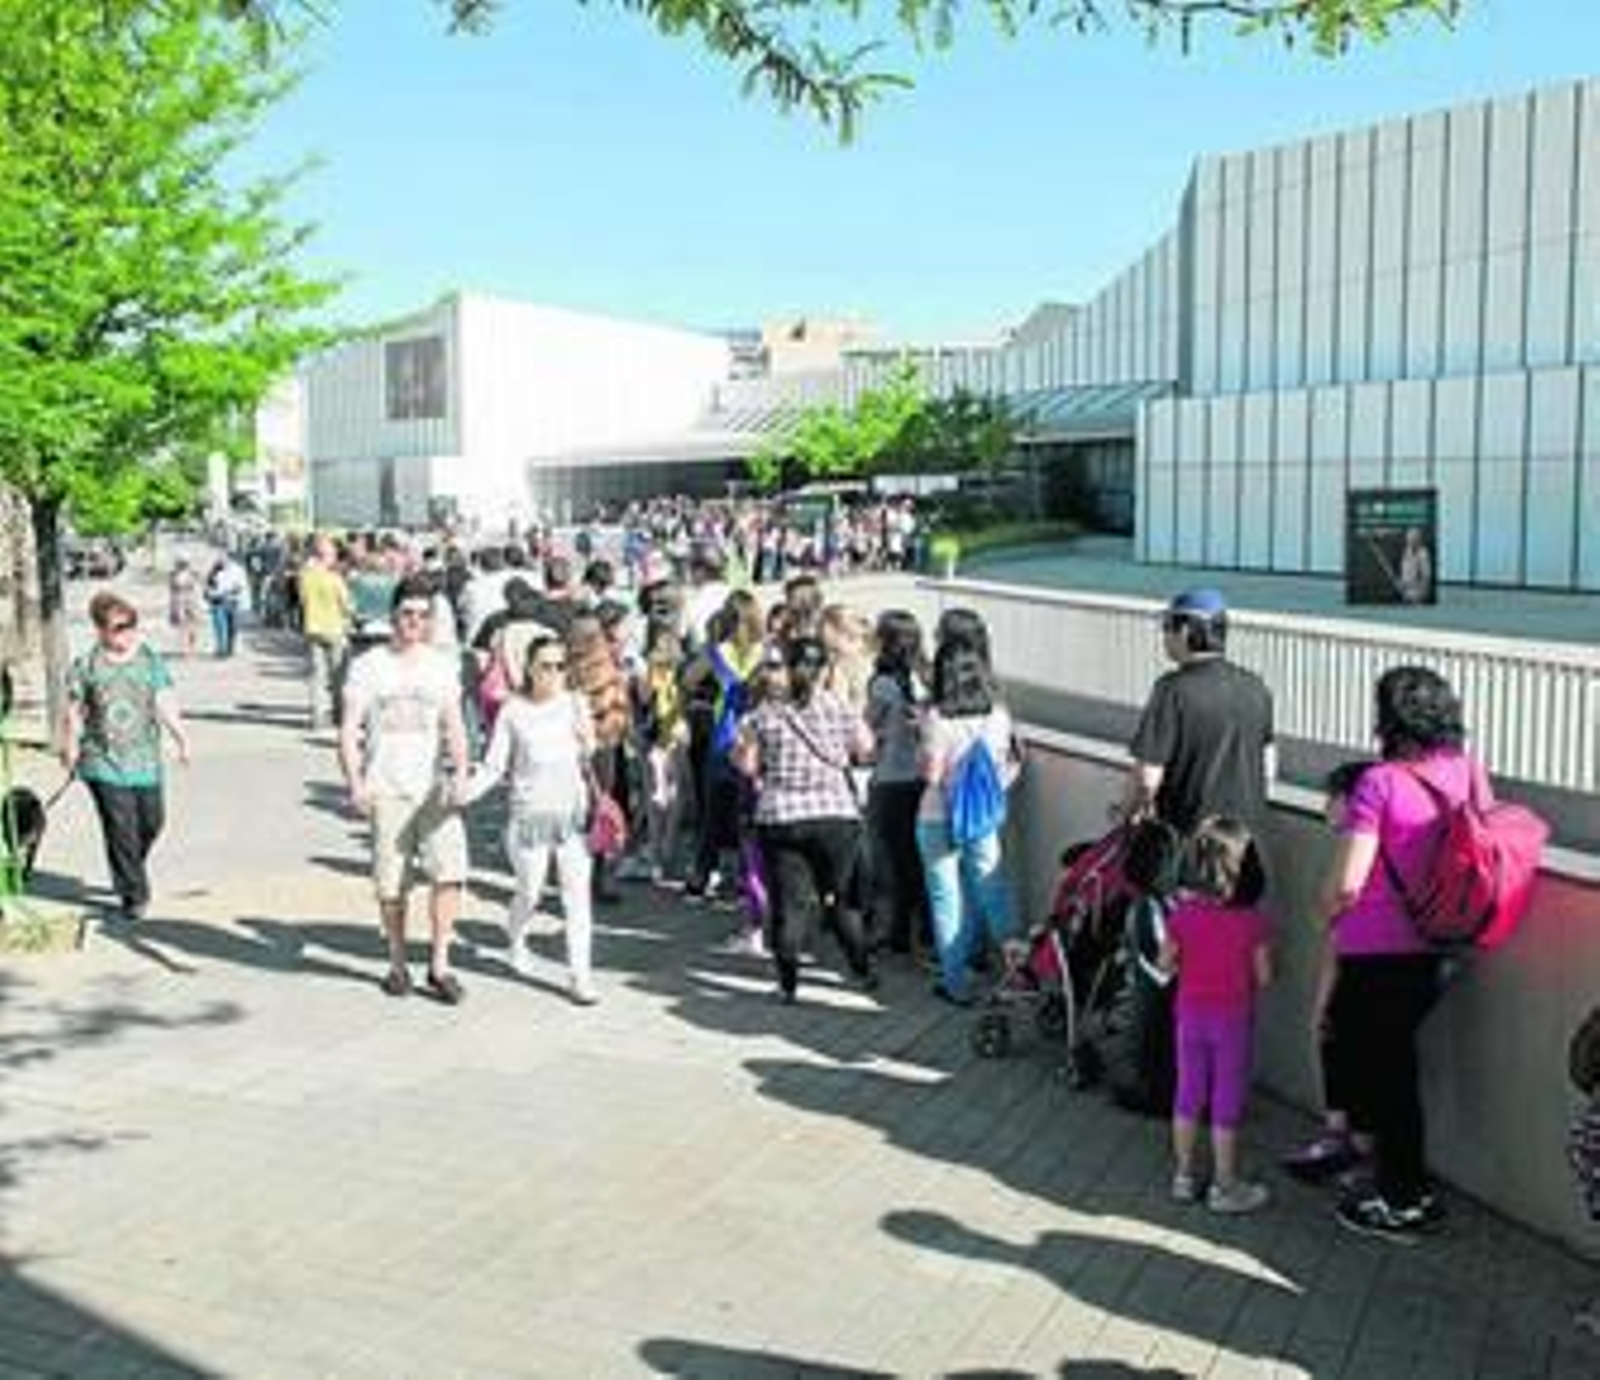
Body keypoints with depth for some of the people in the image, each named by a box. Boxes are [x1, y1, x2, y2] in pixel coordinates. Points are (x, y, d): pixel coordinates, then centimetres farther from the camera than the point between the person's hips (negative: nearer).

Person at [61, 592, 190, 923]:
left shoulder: (150, 659, 2)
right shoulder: (86, 666, -3)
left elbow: (165, 702, 0)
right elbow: (73, 713, 6)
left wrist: (180, 736, -9)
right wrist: (69, 750, 9)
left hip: (145, 759, 3)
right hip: (104, 763, -3)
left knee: (152, 822, 9)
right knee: (121, 829, -4)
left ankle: (128, 870, 37)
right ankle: (133, 895, 8)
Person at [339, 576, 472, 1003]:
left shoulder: (442, 666, 11)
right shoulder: (367, 666, 3)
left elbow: (454, 728, 10)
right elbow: (348, 730, -1)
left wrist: (462, 773, -6)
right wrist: (355, 783, -14)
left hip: (434, 787, 2)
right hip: (385, 788, -2)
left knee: (450, 871, -11)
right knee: (391, 883, 3)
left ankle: (439, 963, 0)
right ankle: (398, 963, 20)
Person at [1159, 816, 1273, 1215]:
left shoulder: (1182, 914, -10)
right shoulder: (1251, 921, -18)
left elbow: (1166, 964, -1)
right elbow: (1263, 976, -12)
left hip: (1191, 1013, 3)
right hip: (1233, 1017, -3)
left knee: (1188, 1095, 15)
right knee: (1227, 1103, 7)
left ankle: (1184, 1177, 25)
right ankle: (1224, 1186, 16)